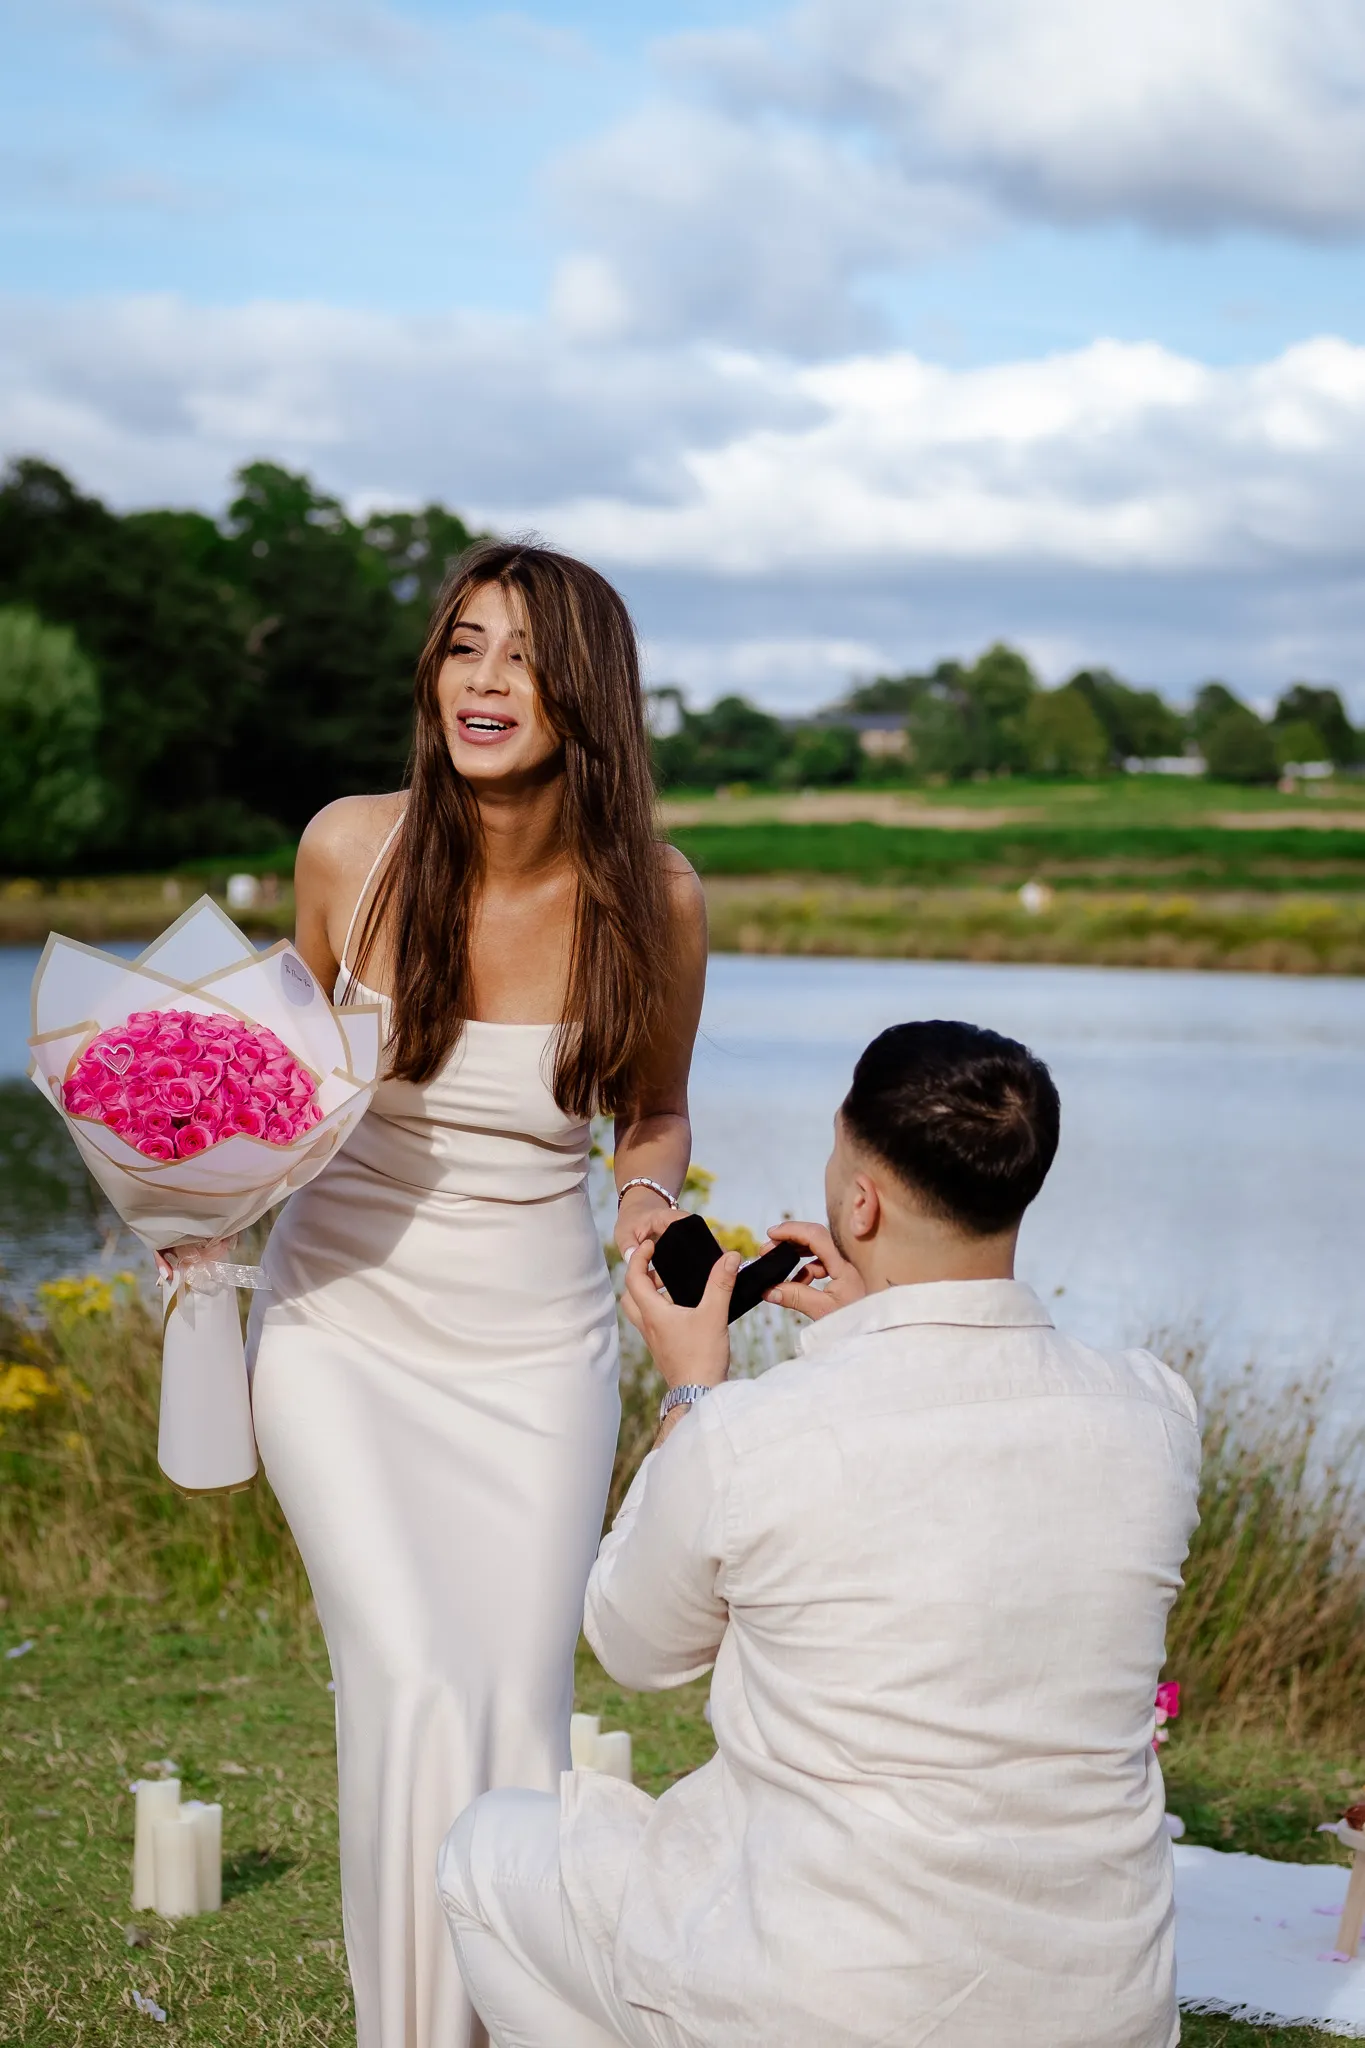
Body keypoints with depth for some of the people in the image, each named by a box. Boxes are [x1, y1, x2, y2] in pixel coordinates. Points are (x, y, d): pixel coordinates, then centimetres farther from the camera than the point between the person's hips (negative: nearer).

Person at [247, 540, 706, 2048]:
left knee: (520, 1714, 0)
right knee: (417, 1690, -15)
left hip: (535, 1354, 1)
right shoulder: (350, 849, -10)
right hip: (344, 1329, -1)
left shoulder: (650, 902, -10)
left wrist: (653, 1199, -14)